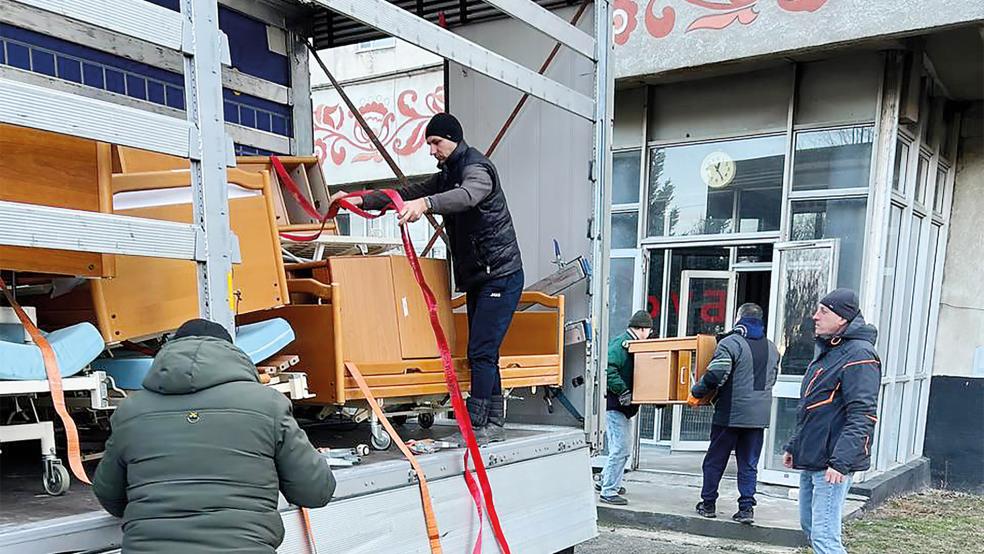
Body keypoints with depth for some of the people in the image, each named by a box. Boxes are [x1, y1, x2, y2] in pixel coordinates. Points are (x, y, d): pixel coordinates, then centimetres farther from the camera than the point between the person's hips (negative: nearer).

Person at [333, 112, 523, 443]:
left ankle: (477, 426, -7)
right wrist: (362, 200, 1)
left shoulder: (477, 168, -14)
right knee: (481, 351, 11)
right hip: (477, 277, 10)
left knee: (481, 351, -12)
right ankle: (493, 424, 19)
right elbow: (409, 193, 13)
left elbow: (466, 195, -37)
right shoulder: (446, 175, 17)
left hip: (501, 275, -10)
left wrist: (425, 203, -55)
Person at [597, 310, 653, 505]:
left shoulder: (630, 344, 15)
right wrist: (623, 392, -24)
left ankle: (606, 482, 33)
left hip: (619, 406, 10)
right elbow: (609, 370, -27)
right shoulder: (622, 343, -15)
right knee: (620, 449, -9)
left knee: (620, 449, 18)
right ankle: (608, 491, -1)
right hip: (613, 403, -10)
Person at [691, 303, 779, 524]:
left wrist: (697, 392, -9)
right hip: (759, 415, 5)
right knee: (749, 463, 11)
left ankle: (708, 503, 17)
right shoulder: (772, 348, 10)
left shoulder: (731, 343, -11)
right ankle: (747, 507, 7)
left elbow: (716, 374, -21)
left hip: (730, 413, -5)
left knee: (715, 460, 8)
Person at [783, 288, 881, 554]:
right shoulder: (827, 350, 16)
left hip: (832, 464, -10)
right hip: (810, 461, 10)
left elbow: (862, 416, -22)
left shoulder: (858, 355, -15)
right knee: (810, 527, 17)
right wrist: (793, 446, 22)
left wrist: (840, 461, -27)